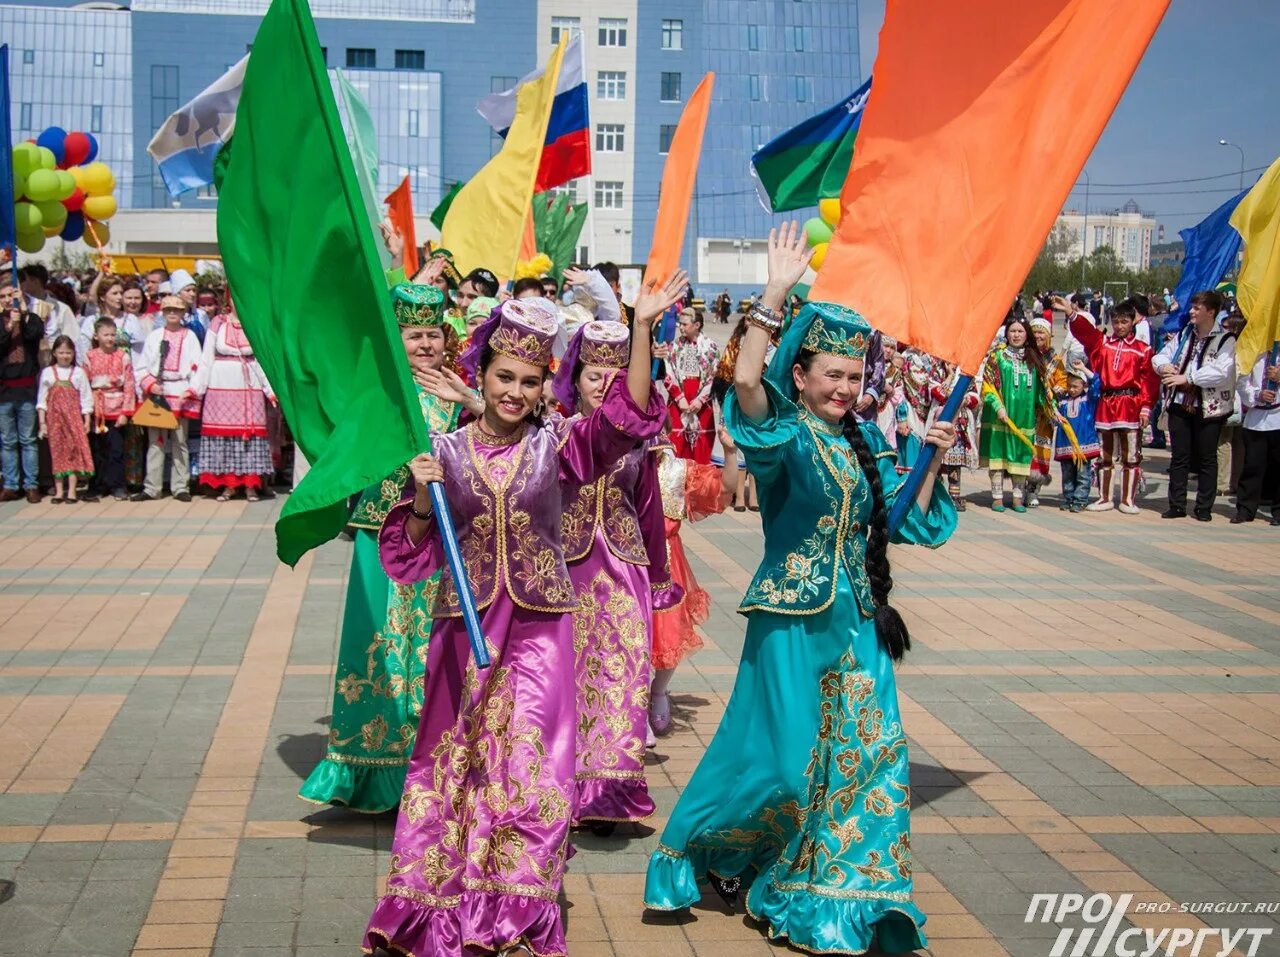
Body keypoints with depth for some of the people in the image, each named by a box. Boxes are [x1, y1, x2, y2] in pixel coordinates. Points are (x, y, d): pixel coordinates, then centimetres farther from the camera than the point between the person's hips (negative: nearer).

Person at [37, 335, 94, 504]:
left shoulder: (78, 372, 3)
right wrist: (42, 423, 0)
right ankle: (59, 491, 9)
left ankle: (71, 491, 1)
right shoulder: (47, 373, 5)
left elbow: (86, 398, 3)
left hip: (74, 417, -1)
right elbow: (42, 399, 5)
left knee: (74, 451, -3)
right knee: (57, 452, 4)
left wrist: (87, 421, -2)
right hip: (54, 417, 1)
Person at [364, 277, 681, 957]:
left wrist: (641, 328, -26)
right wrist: (422, 500, -16)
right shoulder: (446, 452, 0)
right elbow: (413, 556, 3)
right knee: (453, 767, 9)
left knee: (529, 770, -1)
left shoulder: (556, 444, -1)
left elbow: (628, 415, -17)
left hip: (539, 628, -1)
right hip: (465, 628, 1)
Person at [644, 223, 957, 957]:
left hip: (858, 620, 6)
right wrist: (777, 293, -33)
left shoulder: (867, 443, 9)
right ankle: (717, 851, 27)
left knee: (867, 753, 6)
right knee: (785, 755, 1)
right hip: (794, 617, -6)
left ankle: (840, 896, 20)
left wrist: (933, 461, 1)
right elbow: (746, 381, -30)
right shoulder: (782, 434, -9)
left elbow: (908, 520, 14)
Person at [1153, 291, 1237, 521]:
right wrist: (1164, 366, -6)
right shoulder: (1185, 334, 11)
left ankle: (1204, 508, 11)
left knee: (1207, 459, 4)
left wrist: (1188, 378, -20)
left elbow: (1221, 372, -20)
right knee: (1179, 457, 8)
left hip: (1209, 408, -5)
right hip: (1180, 405, 5)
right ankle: (1177, 505, 14)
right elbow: (1161, 355, 18)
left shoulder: (1225, 340, -7)